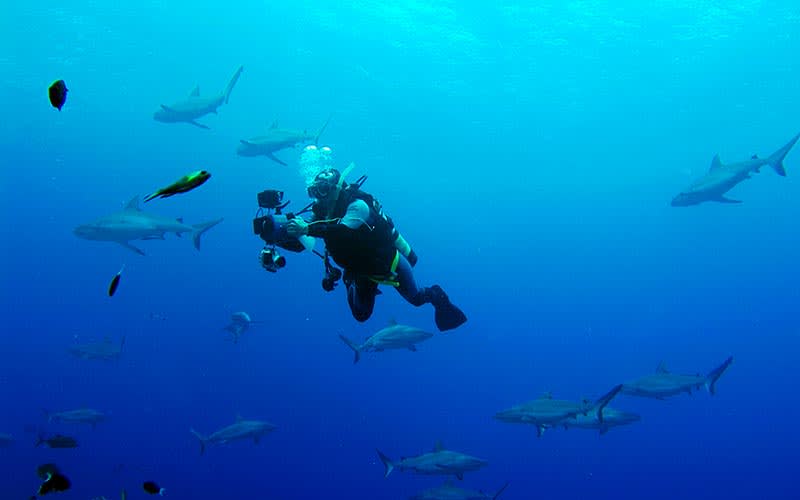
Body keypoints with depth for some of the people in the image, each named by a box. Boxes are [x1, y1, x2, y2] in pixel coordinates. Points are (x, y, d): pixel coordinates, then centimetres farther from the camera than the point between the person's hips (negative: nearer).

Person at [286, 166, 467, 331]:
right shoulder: (322, 212, -7)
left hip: (389, 262, -6)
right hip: (362, 269, 6)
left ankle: (435, 294, 43)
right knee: (361, 315, 11)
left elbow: (343, 230, -47)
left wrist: (307, 228, -55)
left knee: (416, 298, 10)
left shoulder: (357, 205, -29)